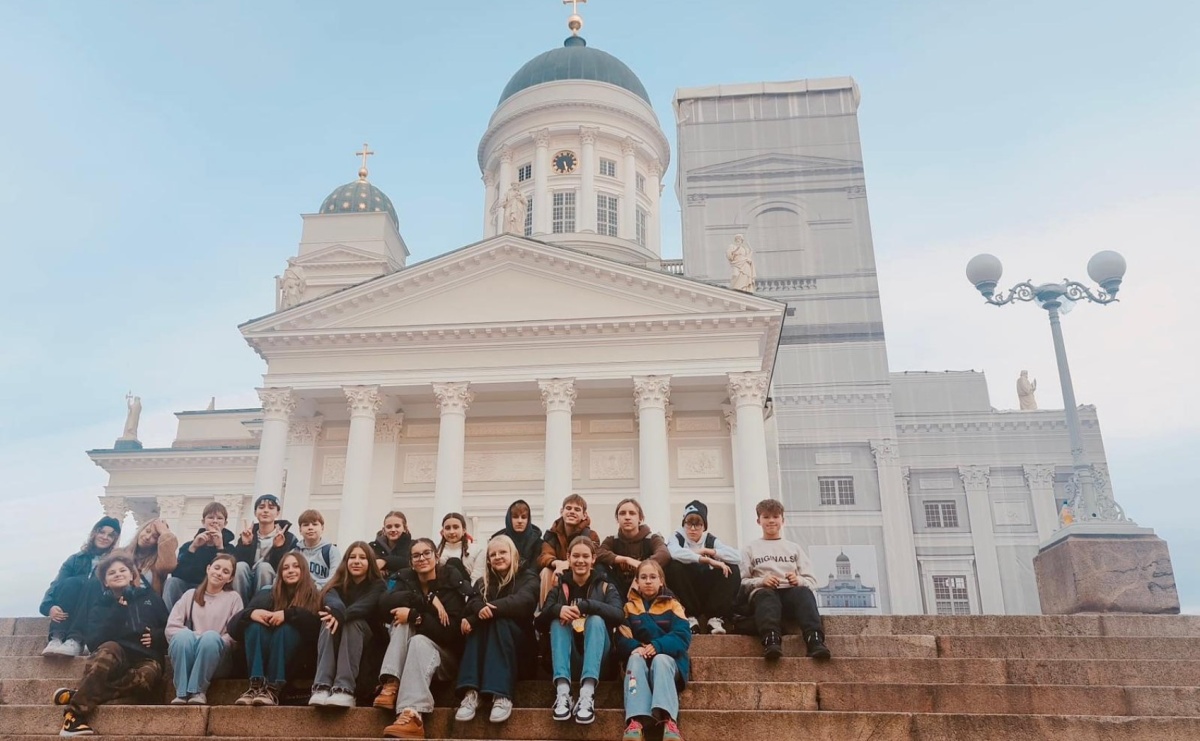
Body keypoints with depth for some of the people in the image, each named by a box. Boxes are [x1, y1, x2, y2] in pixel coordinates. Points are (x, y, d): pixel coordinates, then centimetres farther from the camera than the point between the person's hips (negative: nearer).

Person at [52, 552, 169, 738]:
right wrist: (119, 610, -7)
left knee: (146, 677, -37)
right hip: (117, 655, 0)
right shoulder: (101, 605, 15)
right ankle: (75, 713, -45)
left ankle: (76, 695, -35)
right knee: (109, 649, -38)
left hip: (147, 657, 0)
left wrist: (156, 636, -3)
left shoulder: (150, 597, 18)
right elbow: (94, 641, -1)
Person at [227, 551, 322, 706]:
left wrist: (287, 614, -29)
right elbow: (233, 627, -3)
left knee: (286, 628, -29)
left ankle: (272, 689, -39)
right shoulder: (267, 593, 7)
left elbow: (316, 625, -20)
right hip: (261, 658, 2)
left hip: (294, 660, -2)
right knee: (255, 625, -24)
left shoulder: (314, 596, 2)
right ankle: (256, 686, -36)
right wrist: (251, 613, -25)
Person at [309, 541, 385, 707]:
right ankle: (322, 687, -46)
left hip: (367, 640, -2)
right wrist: (337, 611, -44)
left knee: (353, 622, -33)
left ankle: (344, 689, -49)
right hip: (337, 640, 2)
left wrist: (341, 616, -42)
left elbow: (365, 605, -21)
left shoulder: (377, 585, 2)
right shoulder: (339, 583, 7)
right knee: (329, 623, -30)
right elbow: (331, 598, -18)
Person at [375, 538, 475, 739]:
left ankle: (412, 716, -54)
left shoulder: (451, 581, -9)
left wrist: (414, 616, -27)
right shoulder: (406, 578, 3)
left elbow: (452, 630, -18)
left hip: (445, 654, -4)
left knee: (419, 641, -34)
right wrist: (428, 599, -27)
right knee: (404, 620, -22)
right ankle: (391, 685, -37)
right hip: (407, 654, 4)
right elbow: (384, 604, -18)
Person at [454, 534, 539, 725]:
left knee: (499, 621, -32)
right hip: (485, 645, 3)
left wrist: (492, 609, -32)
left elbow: (522, 602, -19)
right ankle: (471, 692, -42)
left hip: (519, 644, -3)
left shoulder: (528, 579, 4)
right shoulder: (483, 582, 15)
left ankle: (502, 695, -45)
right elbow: (473, 605, -7)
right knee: (477, 623, -27)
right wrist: (480, 611, -30)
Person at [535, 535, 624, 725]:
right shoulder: (559, 587, 10)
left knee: (596, 619, -28)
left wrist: (585, 606, -29)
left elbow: (619, 615, -15)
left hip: (596, 653, -1)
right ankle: (562, 693, -43)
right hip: (568, 653, 1)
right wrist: (557, 609, -26)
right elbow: (539, 624, -3)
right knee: (557, 621, -25)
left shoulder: (605, 586, 6)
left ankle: (587, 694, -46)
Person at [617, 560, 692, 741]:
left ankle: (669, 721, -58)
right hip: (639, 656, 1)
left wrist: (658, 646, -23)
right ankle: (636, 721, -56)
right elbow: (622, 639, 0)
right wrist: (636, 647, -23)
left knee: (660, 660, -36)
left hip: (667, 657, -1)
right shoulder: (629, 607, 13)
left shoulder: (672, 604, 9)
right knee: (635, 660, -34)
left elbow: (683, 636, -6)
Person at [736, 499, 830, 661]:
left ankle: (815, 640, -54)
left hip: (791, 592, 2)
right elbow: (742, 582, 9)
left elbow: (812, 581, 18)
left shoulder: (794, 547, 29)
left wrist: (799, 580, -5)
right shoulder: (750, 548, 23)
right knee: (766, 596, -39)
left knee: (803, 592, -35)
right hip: (764, 592, -2)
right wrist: (761, 581, -10)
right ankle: (771, 641, -63)